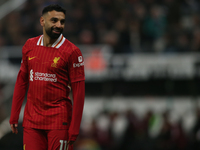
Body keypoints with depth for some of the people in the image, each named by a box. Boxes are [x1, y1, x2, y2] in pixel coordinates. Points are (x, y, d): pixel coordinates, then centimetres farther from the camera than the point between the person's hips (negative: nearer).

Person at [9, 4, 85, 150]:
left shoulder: (71, 52, -7)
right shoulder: (30, 46, 8)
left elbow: (79, 92, -8)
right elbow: (22, 81, 15)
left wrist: (74, 129, -12)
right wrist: (14, 116, 11)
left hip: (59, 121, -4)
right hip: (31, 121, 4)